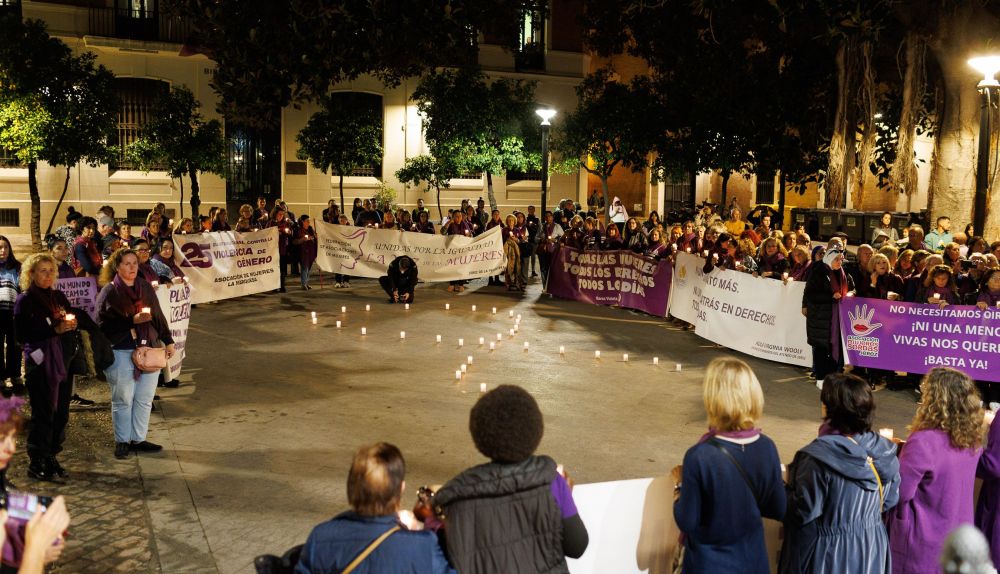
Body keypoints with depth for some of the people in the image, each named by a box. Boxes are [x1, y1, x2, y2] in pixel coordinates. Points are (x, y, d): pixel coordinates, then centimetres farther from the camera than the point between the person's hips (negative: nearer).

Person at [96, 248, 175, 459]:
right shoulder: (109, 292, -5)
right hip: (121, 353, -5)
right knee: (123, 400, 4)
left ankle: (138, 439, 19)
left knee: (144, 399, 7)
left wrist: (168, 341, 13)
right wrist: (132, 320, -19)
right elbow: (103, 324, -12)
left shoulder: (145, 287, 10)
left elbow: (158, 316, 15)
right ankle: (122, 441, 18)